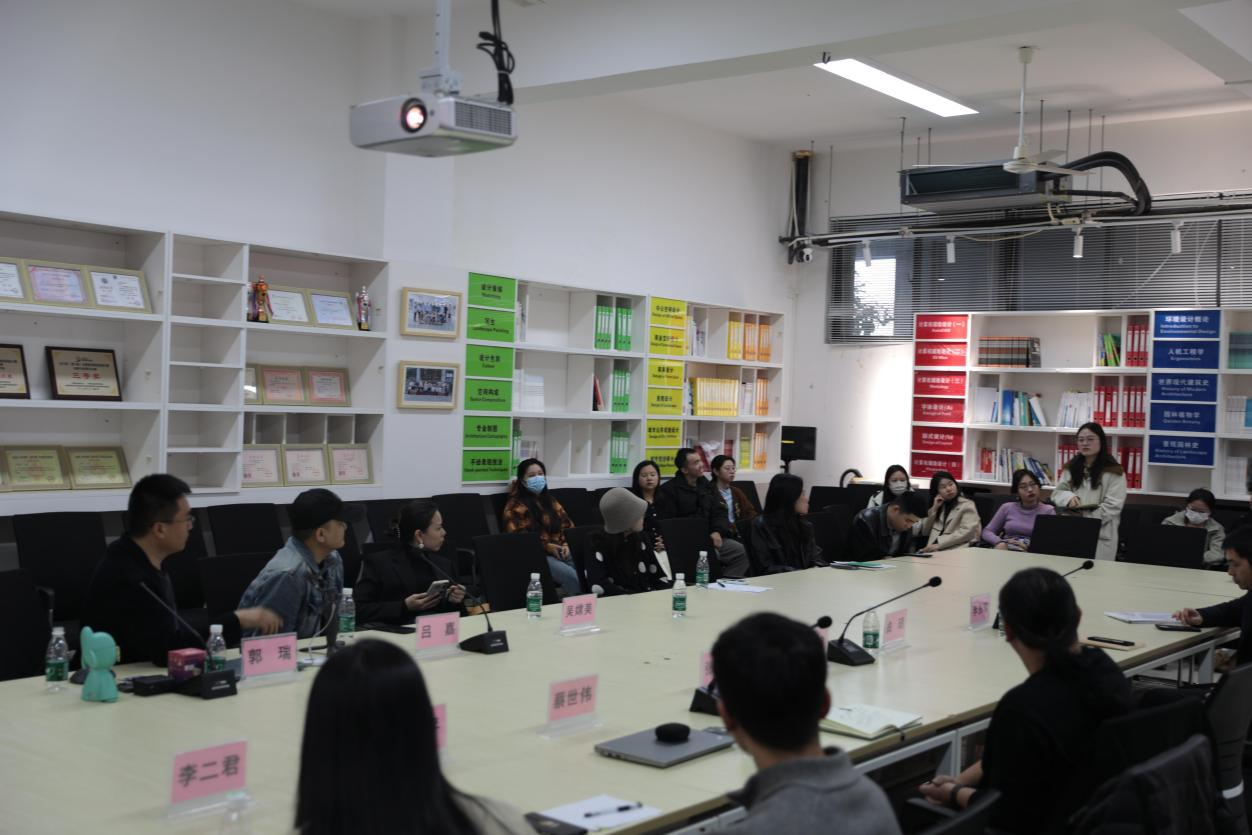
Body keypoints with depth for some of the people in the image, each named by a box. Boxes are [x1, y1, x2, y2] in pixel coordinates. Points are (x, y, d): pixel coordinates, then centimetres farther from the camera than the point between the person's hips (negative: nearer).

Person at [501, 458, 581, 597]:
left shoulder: (550, 500, 22)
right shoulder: (516, 505, 2)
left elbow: (567, 525, 22)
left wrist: (567, 545, 1)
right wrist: (547, 547, -14)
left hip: (560, 551, 6)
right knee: (571, 576, -31)